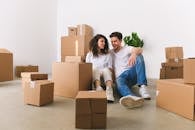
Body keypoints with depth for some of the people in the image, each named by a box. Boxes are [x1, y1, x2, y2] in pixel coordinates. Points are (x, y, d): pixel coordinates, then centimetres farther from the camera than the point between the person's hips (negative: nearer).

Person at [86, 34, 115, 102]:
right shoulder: (90, 54, 11)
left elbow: (110, 67, 8)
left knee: (106, 70, -32)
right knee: (95, 69, -33)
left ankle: (109, 90, -53)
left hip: (105, 73, 1)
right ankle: (98, 89, -58)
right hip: (94, 75, -1)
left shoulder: (107, 54, 13)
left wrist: (108, 74, -12)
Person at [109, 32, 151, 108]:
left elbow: (139, 50, -11)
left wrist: (134, 54, -37)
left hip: (131, 73, 0)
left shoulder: (127, 49, 11)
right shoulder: (110, 53, 19)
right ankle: (133, 98, -70)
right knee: (119, 83, -36)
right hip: (120, 77, 0)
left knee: (139, 56, -24)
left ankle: (142, 87, -37)